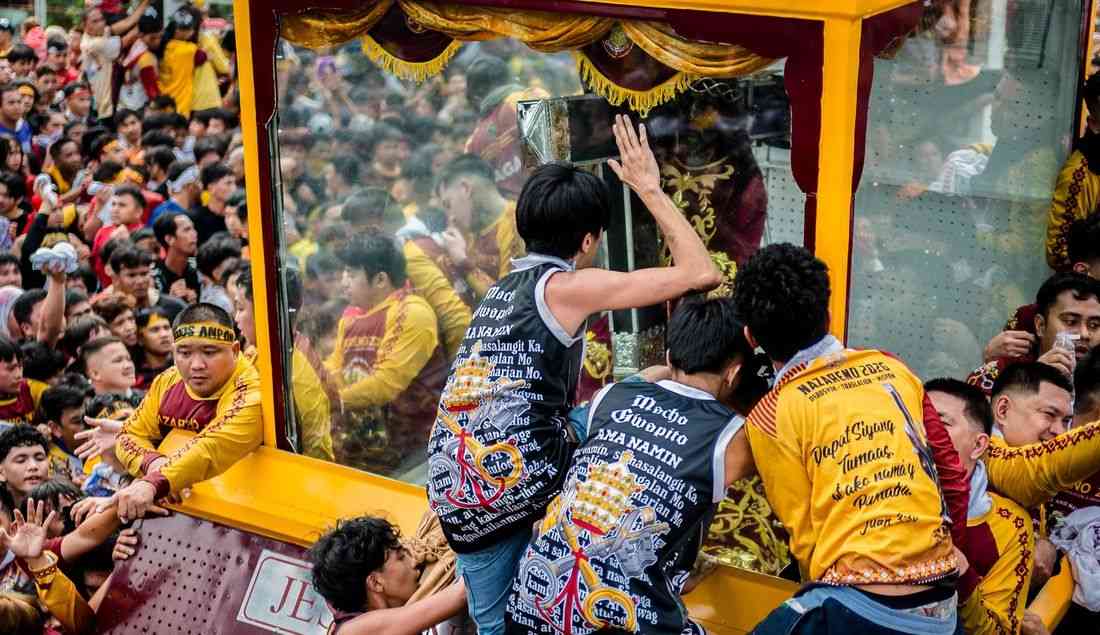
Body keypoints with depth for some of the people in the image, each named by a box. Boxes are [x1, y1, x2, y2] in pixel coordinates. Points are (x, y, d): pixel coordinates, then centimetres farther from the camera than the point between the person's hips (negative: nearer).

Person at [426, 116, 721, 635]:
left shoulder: (499, 291, 22)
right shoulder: (566, 286, -2)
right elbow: (702, 275, -4)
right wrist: (648, 188, 5)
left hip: (460, 500, 7)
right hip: (521, 481, -7)